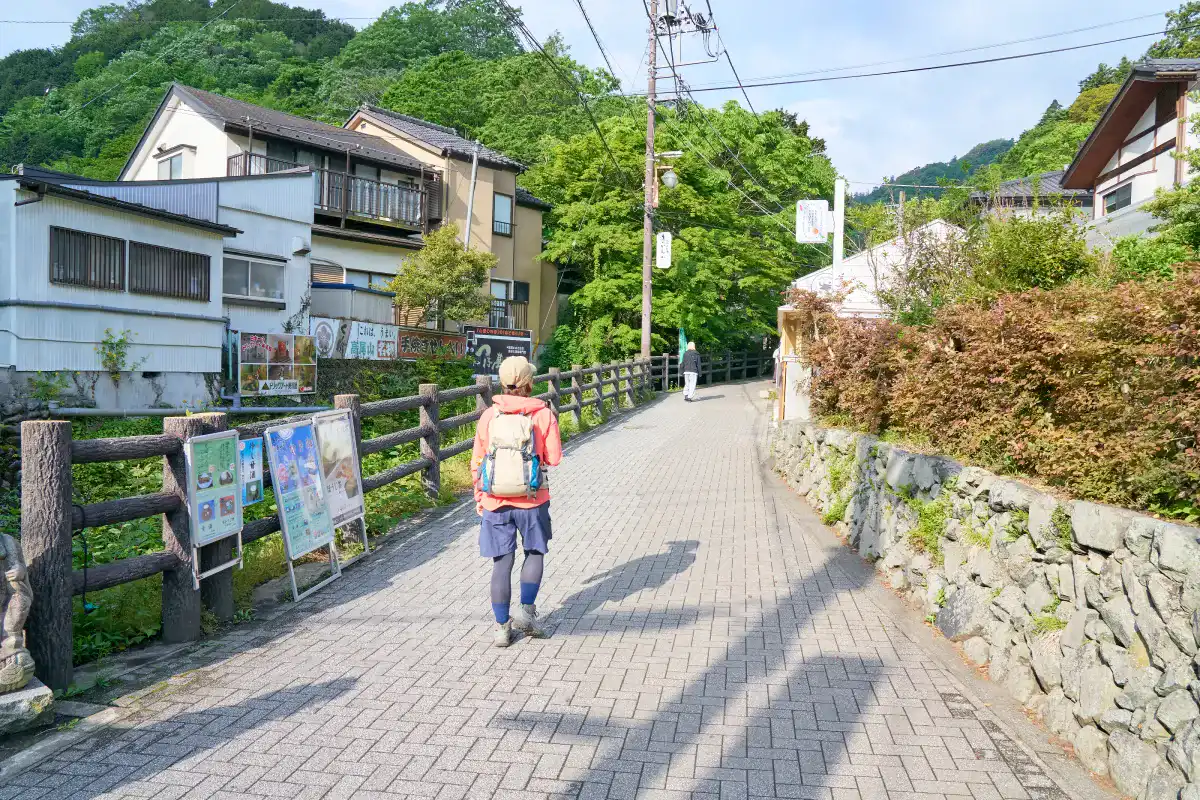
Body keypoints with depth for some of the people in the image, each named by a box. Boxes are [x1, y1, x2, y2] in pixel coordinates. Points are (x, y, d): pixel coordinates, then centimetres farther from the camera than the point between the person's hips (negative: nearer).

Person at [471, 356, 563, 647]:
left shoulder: (488, 416, -1)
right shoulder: (543, 415, -7)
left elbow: (477, 462, 4)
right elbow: (554, 459, -5)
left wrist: (479, 497, 16)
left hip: (495, 500, 2)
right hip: (532, 499, -1)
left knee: (502, 563, 9)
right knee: (534, 552, 19)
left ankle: (502, 628, 14)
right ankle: (525, 610, 7)